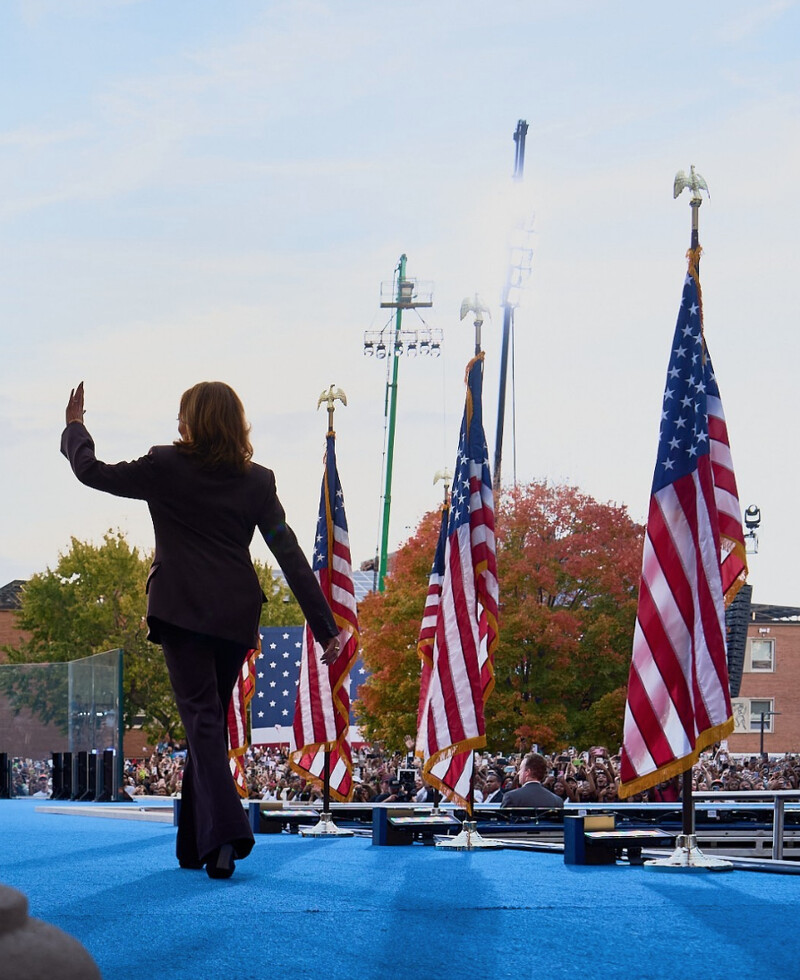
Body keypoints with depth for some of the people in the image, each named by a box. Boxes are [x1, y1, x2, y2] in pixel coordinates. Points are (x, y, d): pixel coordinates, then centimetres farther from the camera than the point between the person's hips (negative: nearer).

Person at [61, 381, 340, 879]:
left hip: (182, 612, -4)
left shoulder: (166, 468, -1)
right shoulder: (258, 481, 7)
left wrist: (74, 426, 31)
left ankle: (225, 833, -25)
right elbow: (291, 555, 4)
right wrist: (325, 625, 4)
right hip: (236, 617, 4)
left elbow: (92, 471, 11)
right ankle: (195, 843, 23)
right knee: (212, 720, 16)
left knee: (202, 720, -7)